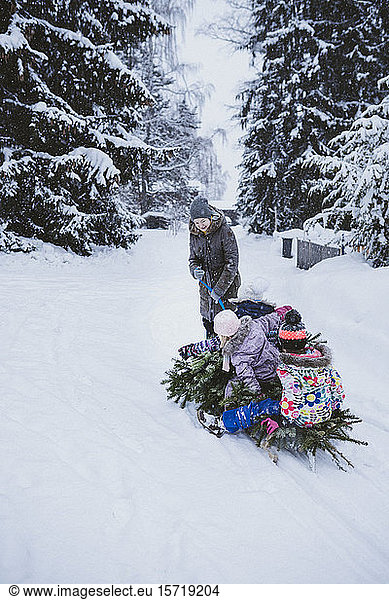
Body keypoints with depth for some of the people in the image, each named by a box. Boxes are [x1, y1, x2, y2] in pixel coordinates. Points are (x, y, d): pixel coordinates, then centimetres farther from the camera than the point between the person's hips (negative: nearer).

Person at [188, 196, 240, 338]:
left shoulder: (224, 231, -15)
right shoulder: (194, 234, 2)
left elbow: (232, 263, -17)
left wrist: (219, 289, -21)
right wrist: (195, 270, -14)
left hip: (225, 285, -5)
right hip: (205, 286, 5)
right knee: (207, 321, 14)